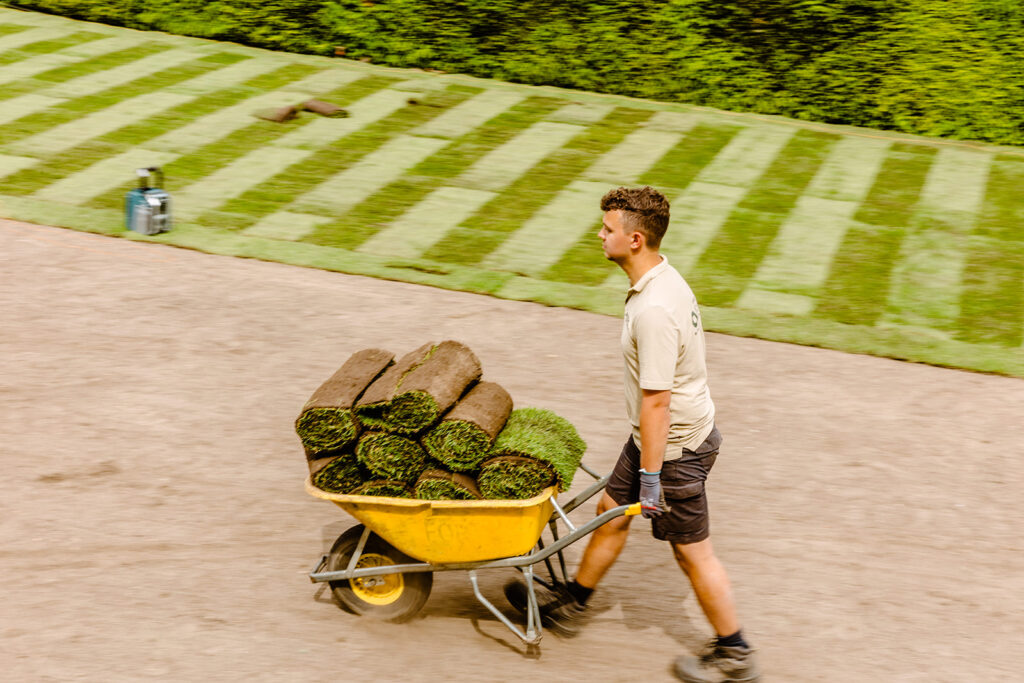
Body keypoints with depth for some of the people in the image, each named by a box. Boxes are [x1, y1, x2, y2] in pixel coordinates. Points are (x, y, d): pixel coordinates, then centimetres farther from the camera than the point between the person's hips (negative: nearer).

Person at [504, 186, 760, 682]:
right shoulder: (665, 278, 2)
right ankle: (570, 607, 38)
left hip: (673, 445, -10)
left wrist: (650, 475, -22)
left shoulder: (653, 311, -31)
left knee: (692, 551, 5)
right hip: (676, 430, 10)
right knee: (612, 511, 21)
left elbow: (656, 401, -28)